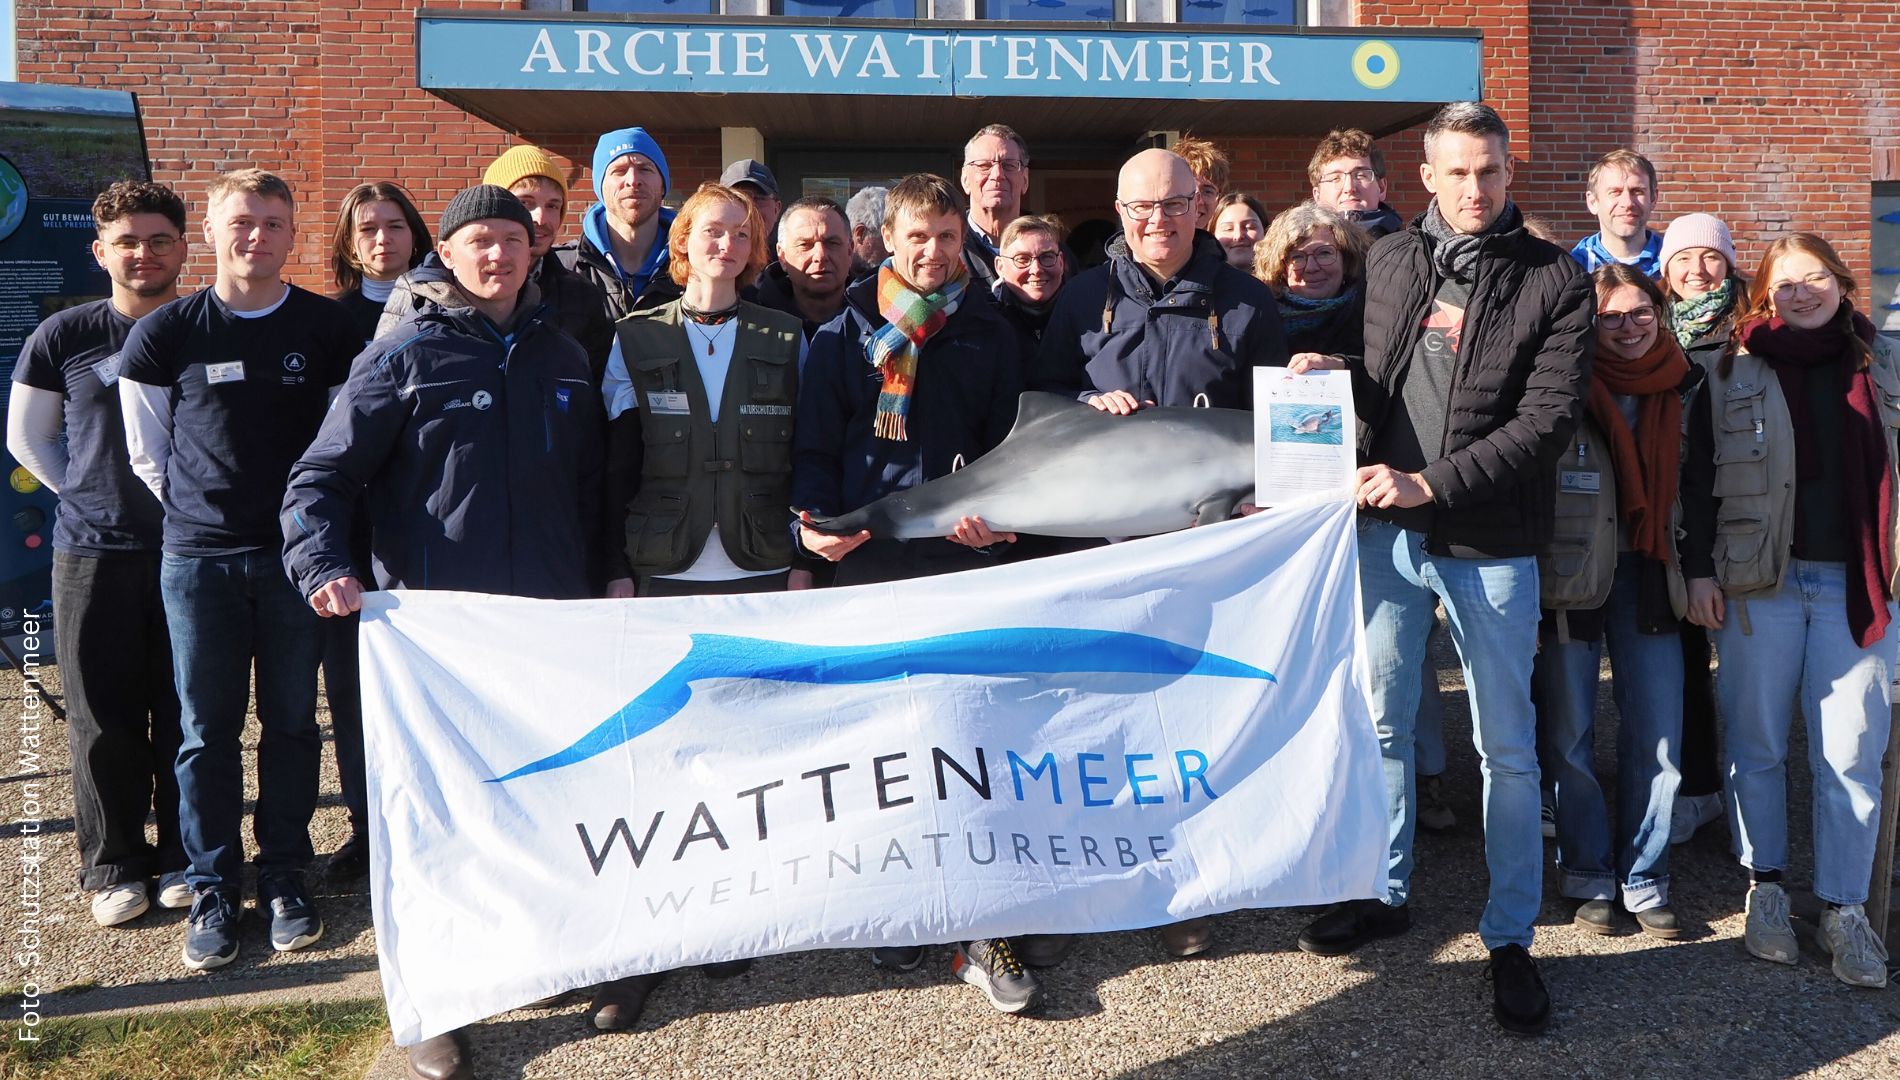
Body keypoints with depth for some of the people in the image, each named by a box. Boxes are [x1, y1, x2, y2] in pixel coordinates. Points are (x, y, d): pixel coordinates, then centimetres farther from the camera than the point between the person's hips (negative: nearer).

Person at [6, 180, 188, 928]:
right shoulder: (64, 336, 2)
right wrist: (91, 496, 4)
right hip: (94, 555, 0)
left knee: (188, 713, 6)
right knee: (104, 718, 5)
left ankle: (183, 857, 20)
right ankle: (113, 866, 18)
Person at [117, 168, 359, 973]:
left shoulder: (328, 329, 2)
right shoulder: (164, 333, 0)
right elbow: (146, 452, 7)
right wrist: (199, 510, 5)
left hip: (296, 552, 1)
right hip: (199, 558, 0)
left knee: (292, 721, 8)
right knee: (207, 728, 5)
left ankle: (285, 877, 20)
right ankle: (213, 888, 17)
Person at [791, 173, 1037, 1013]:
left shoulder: (990, 337, 10)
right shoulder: (845, 336, 8)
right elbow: (814, 445, 5)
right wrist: (814, 522, -13)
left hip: (964, 561, 0)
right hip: (870, 558, 0)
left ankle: (983, 933, 6)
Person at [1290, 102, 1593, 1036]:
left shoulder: (1553, 281, -3)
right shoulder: (1386, 261, 8)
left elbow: (1548, 418, -11)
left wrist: (1432, 482, -18)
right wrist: (1333, 374, -8)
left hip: (1489, 546, -3)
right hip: (1387, 531, 3)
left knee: (1506, 746, 5)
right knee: (1380, 721, 14)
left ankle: (1511, 937, 19)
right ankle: (1385, 893, 32)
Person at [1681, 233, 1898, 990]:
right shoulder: (1732, 370, 2)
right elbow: (1699, 475, 1)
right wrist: (1699, 568, -4)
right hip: (1760, 581, -1)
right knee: (1758, 743, 7)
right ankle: (1765, 888, 22)